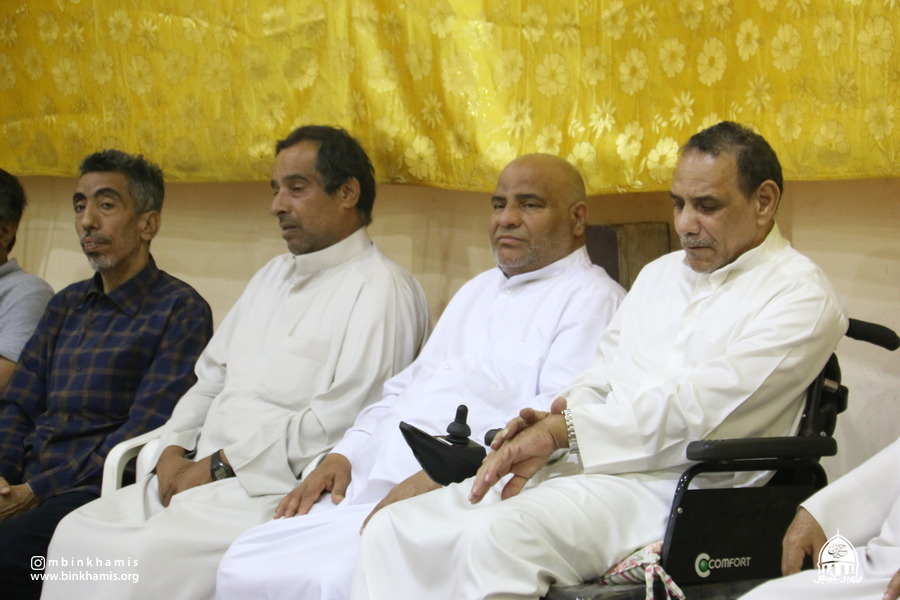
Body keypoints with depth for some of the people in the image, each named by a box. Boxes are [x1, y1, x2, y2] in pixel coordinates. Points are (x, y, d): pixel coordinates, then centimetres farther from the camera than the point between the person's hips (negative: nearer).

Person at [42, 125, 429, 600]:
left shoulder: (382, 289, -6)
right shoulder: (274, 276, 24)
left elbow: (343, 419, -16)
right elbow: (212, 378, 23)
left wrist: (220, 466, -14)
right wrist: (174, 449, 3)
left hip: (282, 490, -8)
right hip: (198, 476, 8)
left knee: (148, 556, -29)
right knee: (78, 535, -10)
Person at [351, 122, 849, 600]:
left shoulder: (799, 294, -2)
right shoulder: (659, 274, 25)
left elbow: (700, 406, -13)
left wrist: (564, 430, -14)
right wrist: (548, 424, -4)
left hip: (668, 487, -8)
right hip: (574, 466, 8)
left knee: (496, 538, -34)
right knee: (394, 530, -11)